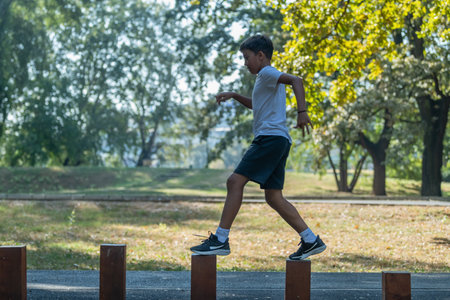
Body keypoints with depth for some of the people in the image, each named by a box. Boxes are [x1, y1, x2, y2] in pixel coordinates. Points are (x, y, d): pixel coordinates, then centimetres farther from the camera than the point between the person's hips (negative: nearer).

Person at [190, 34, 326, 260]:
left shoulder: (267, 73, -3)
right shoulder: (266, 79, 28)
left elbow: (296, 80, -21)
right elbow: (258, 106, 46)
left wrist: (302, 111, -33)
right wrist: (234, 96, 34)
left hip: (271, 137, -10)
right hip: (279, 141, 10)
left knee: (235, 181, -15)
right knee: (273, 197, 8)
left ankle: (220, 240, -19)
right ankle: (311, 241, 7)